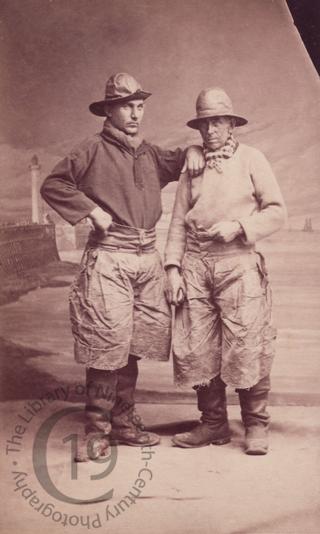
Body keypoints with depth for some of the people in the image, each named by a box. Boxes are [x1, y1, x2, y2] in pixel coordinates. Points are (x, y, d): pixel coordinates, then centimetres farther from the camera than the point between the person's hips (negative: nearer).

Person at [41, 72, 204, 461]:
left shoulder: (152, 154, 17)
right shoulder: (93, 151, -1)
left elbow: (178, 163, 36)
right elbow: (52, 185, 0)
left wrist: (192, 151, 14)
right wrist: (91, 210, -9)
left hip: (147, 258, 6)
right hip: (109, 258, -6)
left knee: (135, 342, 9)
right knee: (107, 342, -7)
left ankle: (124, 421, 22)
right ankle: (96, 429, 4)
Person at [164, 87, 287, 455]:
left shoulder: (251, 159, 6)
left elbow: (276, 211, 4)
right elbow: (178, 220, 12)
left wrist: (238, 227, -11)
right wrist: (172, 269, 3)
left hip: (239, 263, -3)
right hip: (195, 264, 3)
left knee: (247, 349, -5)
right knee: (196, 349, 3)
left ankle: (256, 426, 10)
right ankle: (213, 424, 17)